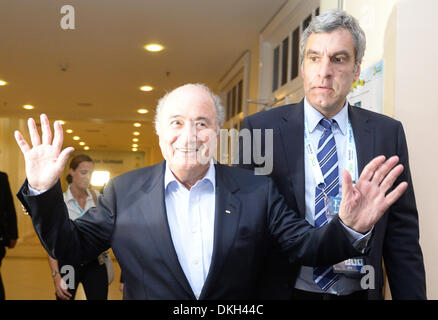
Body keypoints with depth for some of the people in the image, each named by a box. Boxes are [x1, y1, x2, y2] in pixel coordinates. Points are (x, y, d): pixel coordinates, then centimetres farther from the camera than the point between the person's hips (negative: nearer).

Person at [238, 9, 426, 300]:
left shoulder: (388, 133, -2)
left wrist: (411, 295, -2)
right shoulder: (260, 129, -8)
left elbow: (402, 231, 1)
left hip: (361, 290, 2)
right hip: (284, 290, -1)